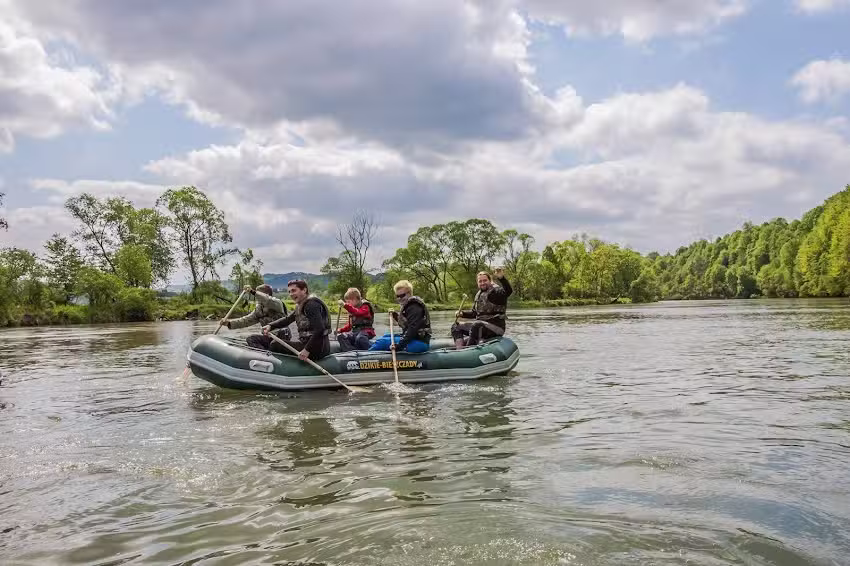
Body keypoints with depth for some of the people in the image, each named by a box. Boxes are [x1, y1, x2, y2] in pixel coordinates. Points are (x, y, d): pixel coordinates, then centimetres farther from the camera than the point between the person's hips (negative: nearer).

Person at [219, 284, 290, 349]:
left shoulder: (278, 303, -10)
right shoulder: (258, 309, 11)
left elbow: (269, 301, -33)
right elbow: (247, 320, 6)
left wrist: (253, 292, -39)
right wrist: (229, 323, -6)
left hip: (282, 336, -7)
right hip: (270, 337, 7)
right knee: (250, 339, -10)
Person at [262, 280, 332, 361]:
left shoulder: (311, 304, -15)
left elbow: (319, 329, -24)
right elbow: (288, 319, 13)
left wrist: (307, 350, -26)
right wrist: (270, 326, -4)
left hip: (317, 348, -10)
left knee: (275, 345, -7)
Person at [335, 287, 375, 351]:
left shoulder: (365, 307, -2)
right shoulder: (352, 309, 22)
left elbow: (358, 313, -26)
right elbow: (350, 325, 28)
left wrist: (345, 305, -33)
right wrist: (341, 330, 11)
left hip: (365, 330, -8)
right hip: (354, 331, 8)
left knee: (359, 338, -41)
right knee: (340, 336, -17)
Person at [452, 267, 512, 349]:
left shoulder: (495, 291, -7)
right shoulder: (479, 294, 18)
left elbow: (509, 291, -30)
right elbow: (474, 313, 24)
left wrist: (501, 278, -46)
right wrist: (462, 314, 6)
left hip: (495, 326, -9)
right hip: (480, 325, 9)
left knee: (476, 325, -37)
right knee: (456, 327, 7)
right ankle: (459, 349, -14)